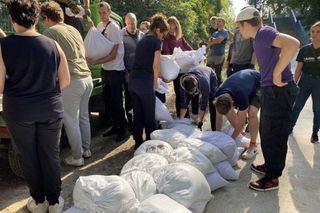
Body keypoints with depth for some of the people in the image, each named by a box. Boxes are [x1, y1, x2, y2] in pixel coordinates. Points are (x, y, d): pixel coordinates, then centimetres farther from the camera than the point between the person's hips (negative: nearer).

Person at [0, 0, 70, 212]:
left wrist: (18, 92, 11)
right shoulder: (52, 45, -6)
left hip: (19, 111, -1)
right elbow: (65, 80, 0)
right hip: (51, 109, 2)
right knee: (51, 156, 14)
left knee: (29, 157, 16)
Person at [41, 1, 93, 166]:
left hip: (71, 81, -7)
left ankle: (77, 157, 17)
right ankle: (86, 149, 32)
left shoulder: (49, 32, -6)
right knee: (83, 117, 19)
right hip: (87, 78, 7)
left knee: (71, 122, 6)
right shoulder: (73, 29, 14)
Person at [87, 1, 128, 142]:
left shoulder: (114, 28, -15)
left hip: (116, 70, -7)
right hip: (105, 69, 7)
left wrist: (95, 62, -21)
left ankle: (122, 129, 13)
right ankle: (115, 126, 27)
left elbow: (113, 55, -17)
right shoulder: (99, 26, 6)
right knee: (108, 99, 13)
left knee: (116, 100, -1)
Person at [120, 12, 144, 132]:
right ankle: (130, 122, 18)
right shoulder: (121, 36, -5)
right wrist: (125, 72, -9)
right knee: (129, 97, 6)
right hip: (128, 72, -3)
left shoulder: (142, 35, 6)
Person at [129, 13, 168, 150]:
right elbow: (155, 65, -7)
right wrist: (155, 82, 8)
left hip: (133, 80, 7)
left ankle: (138, 142, 24)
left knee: (137, 114, 14)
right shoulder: (156, 41, -4)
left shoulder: (142, 40, 18)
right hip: (145, 82, -7)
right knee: (149, 115, 6)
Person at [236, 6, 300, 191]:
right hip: (271, 91, 10)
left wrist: (276, 74, -26)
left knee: (275, 135, 0)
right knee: (266, 132, 20)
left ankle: (272, 178, 14)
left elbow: (293, 44, -31)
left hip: (279, 91, -10)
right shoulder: (259, 37, 15)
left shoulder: (264, 33, -15)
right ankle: (270, 166, 36)